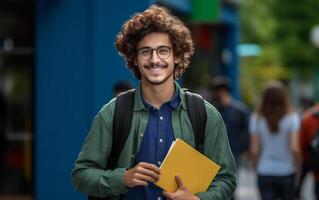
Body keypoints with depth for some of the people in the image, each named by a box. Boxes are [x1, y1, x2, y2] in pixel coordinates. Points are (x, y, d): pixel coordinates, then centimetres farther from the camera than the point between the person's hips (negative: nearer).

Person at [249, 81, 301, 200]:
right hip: (287, 172, -1)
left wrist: (258, 167, 11)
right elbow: (294, 149, -14)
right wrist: (297, 169, 0)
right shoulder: (292, 118, -8)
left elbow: (254, 150, -5)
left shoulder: (256, 119, -3)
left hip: (265, 173, 1)